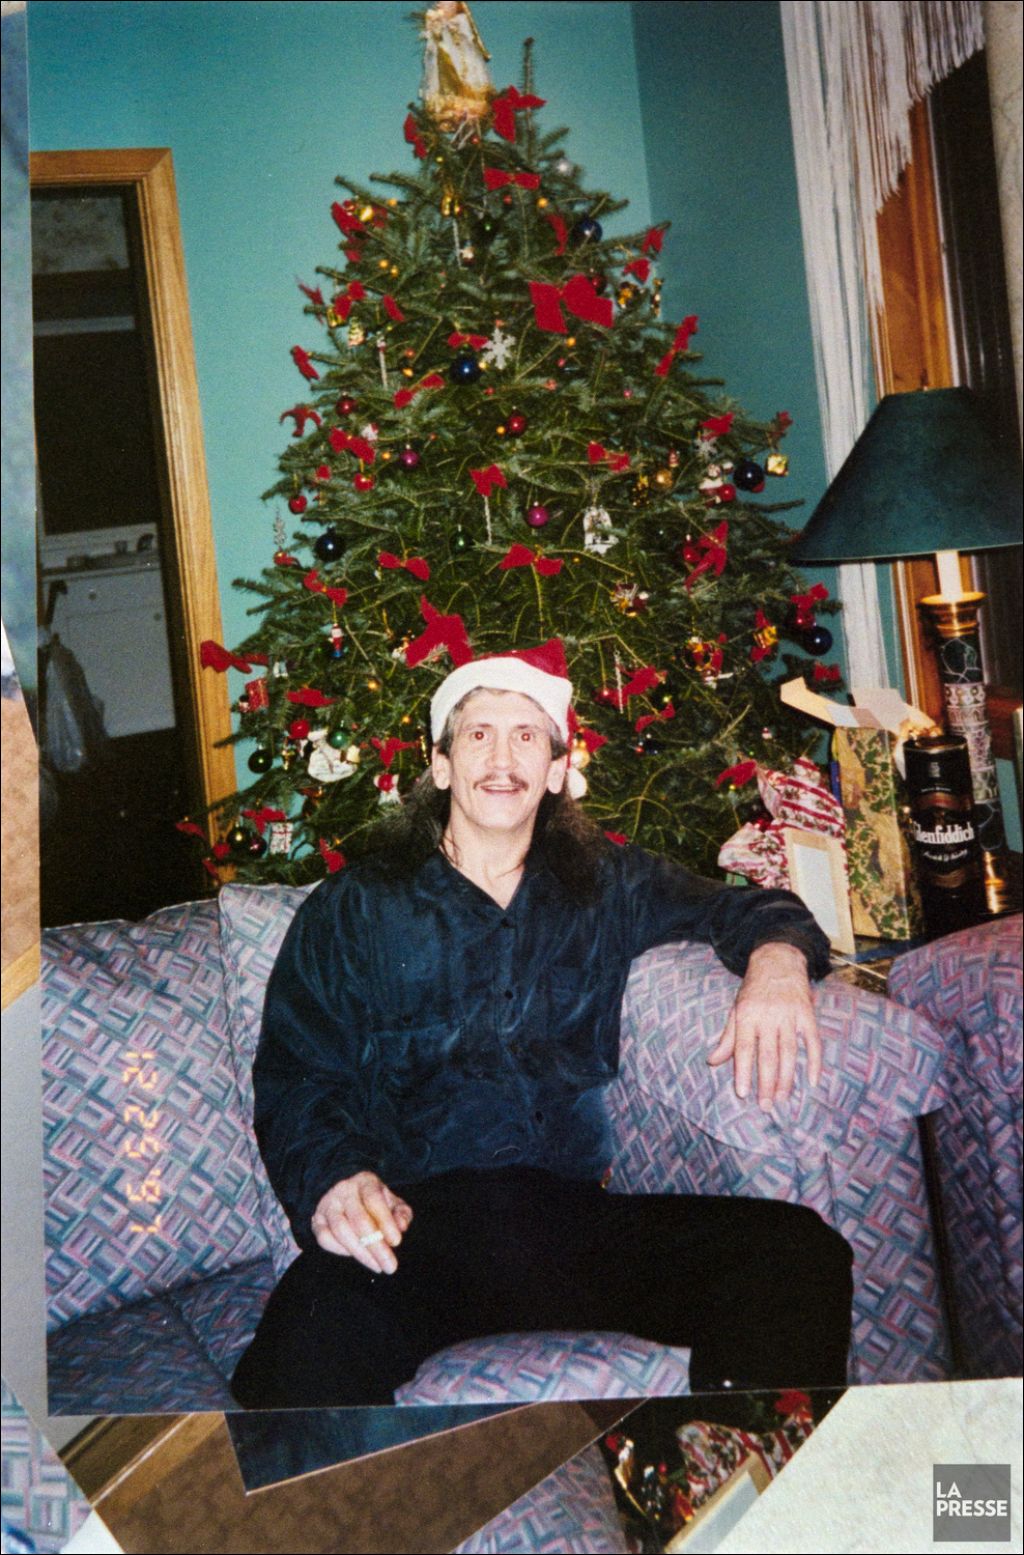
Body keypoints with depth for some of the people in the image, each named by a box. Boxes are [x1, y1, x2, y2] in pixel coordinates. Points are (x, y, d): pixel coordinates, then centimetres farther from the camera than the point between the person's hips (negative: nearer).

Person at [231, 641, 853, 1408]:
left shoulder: (610, 887, 20)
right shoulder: (352, 911, 14)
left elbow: (748, 908, 29)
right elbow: (293, 1080, 7)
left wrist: (777, 956, 3)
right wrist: (333, 1178, -16)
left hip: (576, 1221, 3)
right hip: (414, 1228, -3)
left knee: (805, 1256, -23)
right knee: (312, 1342, -39)